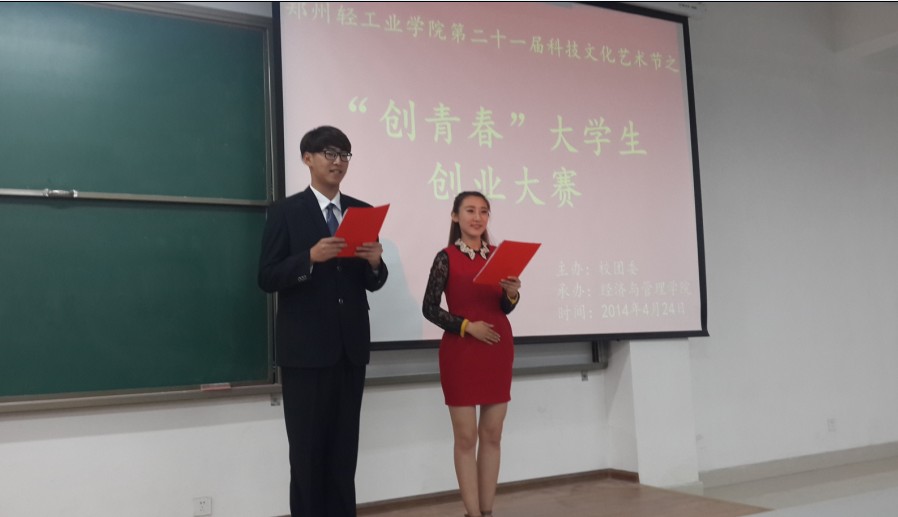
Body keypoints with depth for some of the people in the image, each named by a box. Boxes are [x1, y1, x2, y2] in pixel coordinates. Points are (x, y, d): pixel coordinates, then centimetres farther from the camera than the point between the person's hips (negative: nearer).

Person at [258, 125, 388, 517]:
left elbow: (371, 283, 11)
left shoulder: (362, 212, 10)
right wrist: (311, 257, -23)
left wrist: (375, 263, -11)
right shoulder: (286, 211, -2)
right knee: (307, 447, 3)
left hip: (351, 346, 4)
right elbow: (267, 279, -9)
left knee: (345, 447, 11)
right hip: (305, 348, -4)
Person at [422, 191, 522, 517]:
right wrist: (466, 325, -15)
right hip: (460, 352, -4)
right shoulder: (446, 258, -5)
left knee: (492, 435, 8)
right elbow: (429, 308, -7)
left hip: (498, 350, 4)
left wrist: (512, 294, -15)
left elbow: (504, 309, 6)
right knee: (466, 436, 0)